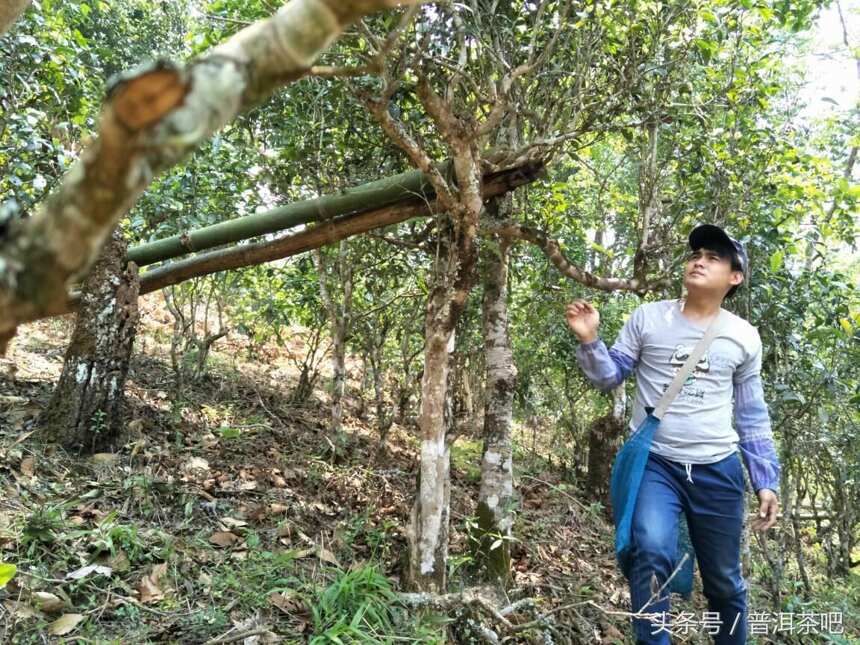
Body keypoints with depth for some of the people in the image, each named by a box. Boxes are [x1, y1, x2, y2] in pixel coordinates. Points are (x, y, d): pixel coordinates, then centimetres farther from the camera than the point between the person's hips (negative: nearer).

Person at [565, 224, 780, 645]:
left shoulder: (744, 337, 5)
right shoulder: (647, 318, -1)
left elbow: (752, 417, 11)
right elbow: (609, 378, 1)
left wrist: (767, 481, 8)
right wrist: (589, 341, -17)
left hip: (718, 471, 2)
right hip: (653, 464, -2)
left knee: (724, 583, 14)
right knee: (652, 552, -27)